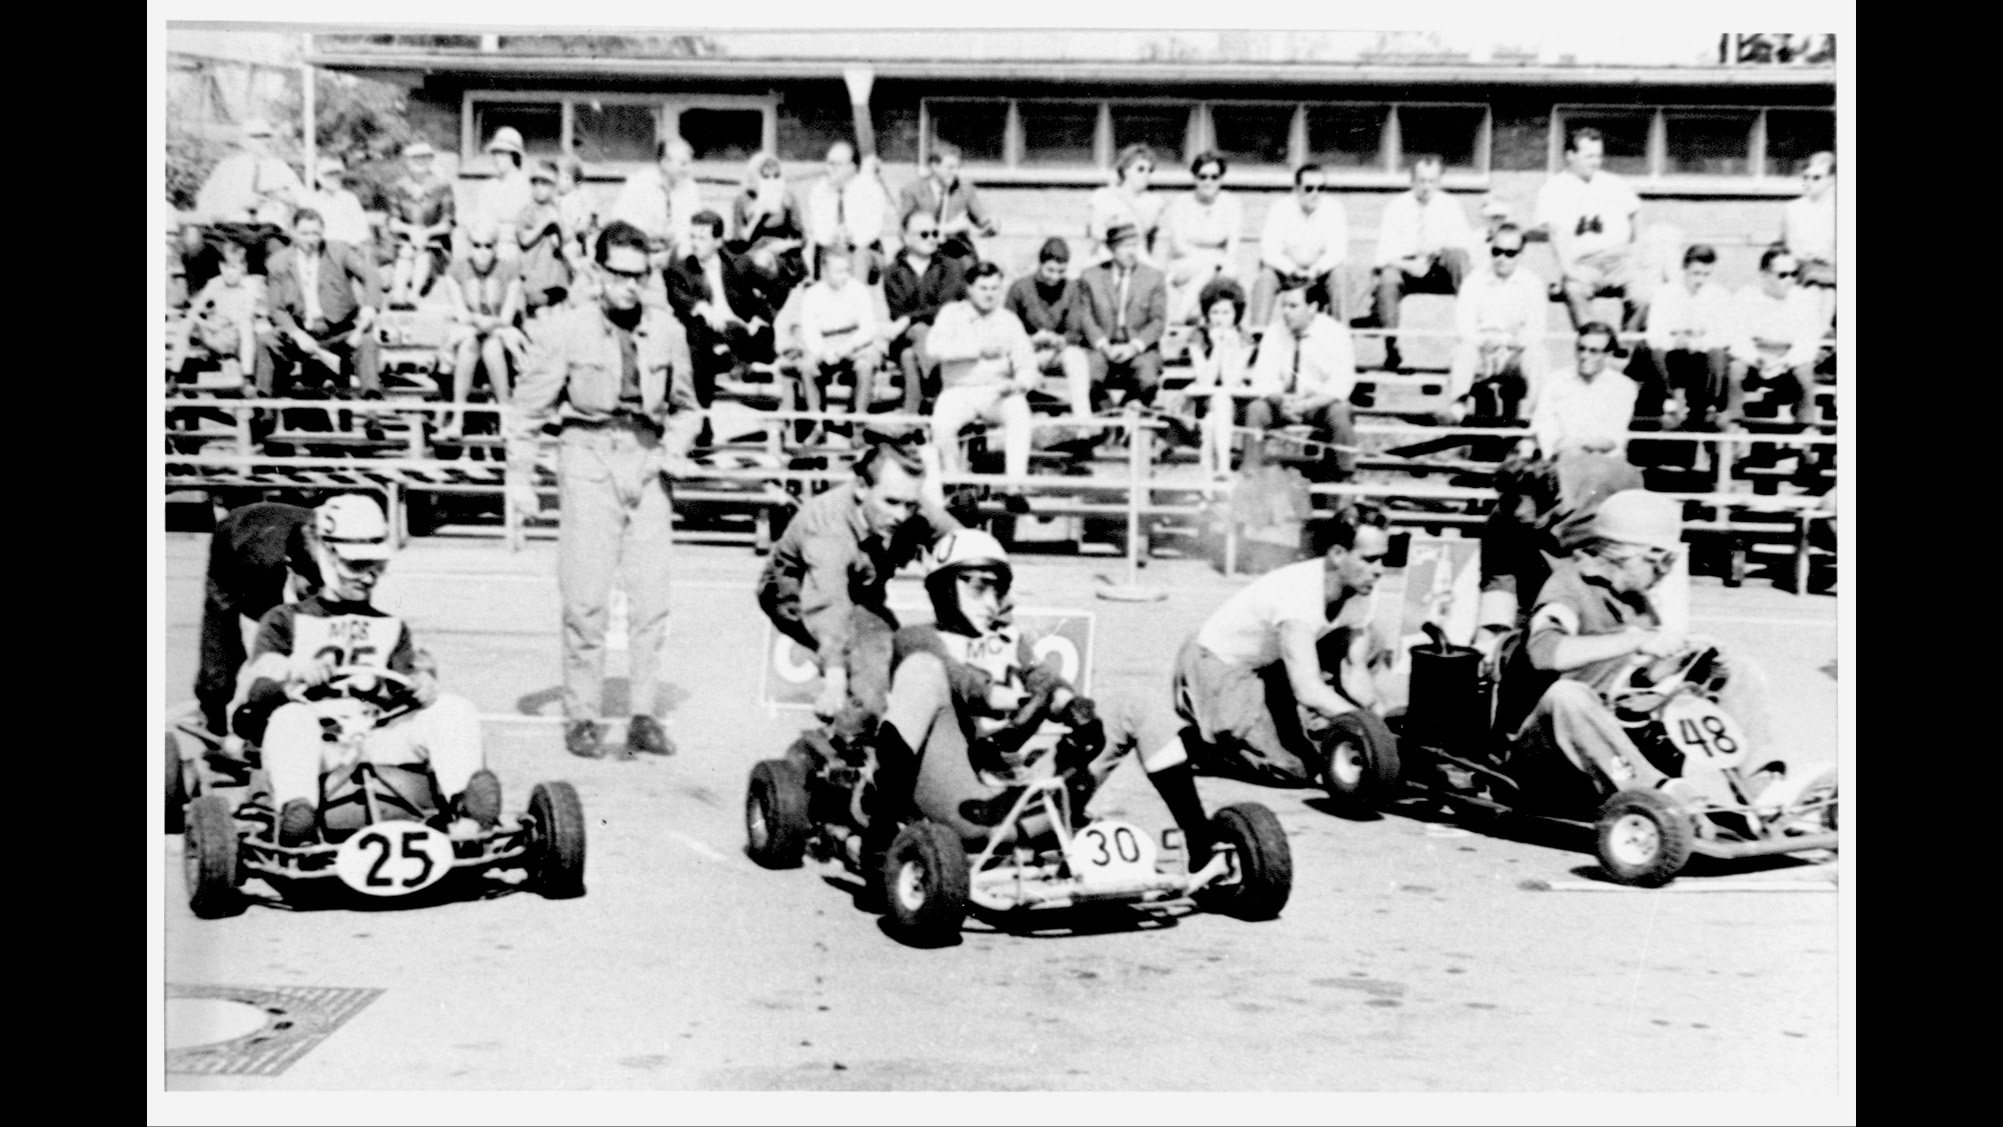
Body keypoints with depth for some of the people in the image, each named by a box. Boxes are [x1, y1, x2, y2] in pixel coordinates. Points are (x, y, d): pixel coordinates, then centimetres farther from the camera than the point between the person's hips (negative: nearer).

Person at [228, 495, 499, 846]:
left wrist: (423, 686, -14)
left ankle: (463, 805, -47)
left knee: (454, 708, -23)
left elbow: (413, 677, 13)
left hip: (376, 741, 2)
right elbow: (256, 685, 5)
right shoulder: (286, 620, 20)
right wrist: (292, 677, -20)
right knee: (292, 716, -37)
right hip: (317, 747, -2)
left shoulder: (391, 628, 28)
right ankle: (295, 815, -61)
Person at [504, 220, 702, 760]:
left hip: (646, 462, 3)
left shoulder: (667, 330, 6)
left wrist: (675, 447, 2)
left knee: (652, 597, 1)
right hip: (589, 458, -3)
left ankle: (645, 715, 9)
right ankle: (581, 717, 7)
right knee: (586, 598, -3)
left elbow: (686, 406, 20)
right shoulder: (566, 330, -2)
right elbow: (526, 408, 3)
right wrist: (519, 477, 0)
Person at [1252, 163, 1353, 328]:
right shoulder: (1280, 209, -12)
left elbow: (1337, 252, -15)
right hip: (1285, 271, 0)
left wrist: (1315, 270, -34)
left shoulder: (1333, 208, -10)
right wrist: (1293, 270, -35)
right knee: (1266, 275, -29)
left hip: (1319, 272, 1)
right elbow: (1269, 251, -18)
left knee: (1339, 274, -28)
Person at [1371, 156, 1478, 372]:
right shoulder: (1397, 206, 4)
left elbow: (1465, 245, 0)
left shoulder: (1450, 205, 6)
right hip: (1404, 267, 0)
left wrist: (1439, 249, -21)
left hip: (1441, 272, 0)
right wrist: (1408, 265, -22)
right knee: (1387, 279, -34)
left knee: (1458, 255, -31)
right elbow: (1385, 254, -3)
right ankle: (1392, 348, -29)